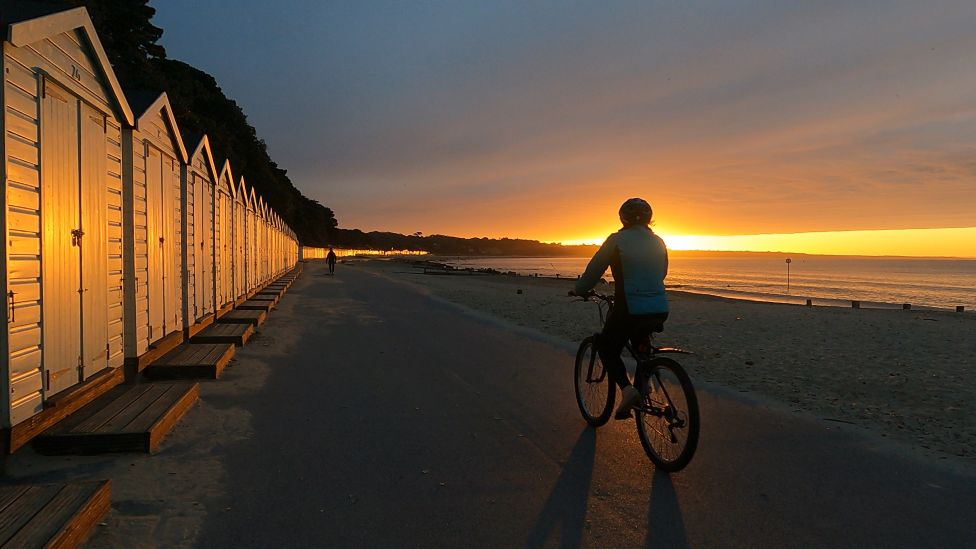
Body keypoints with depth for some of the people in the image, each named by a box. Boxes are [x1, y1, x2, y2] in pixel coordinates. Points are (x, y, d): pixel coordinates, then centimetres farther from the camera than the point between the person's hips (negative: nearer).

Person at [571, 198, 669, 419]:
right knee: (641, 341, 35)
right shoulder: (658, 241, 10)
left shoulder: (617, 240, -4)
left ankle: (627, 388, -8)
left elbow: (594, 270, 1)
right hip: (660, 312, 5)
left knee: (607, 348, 16)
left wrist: (578, 290, 18)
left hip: (630, 311, -5)